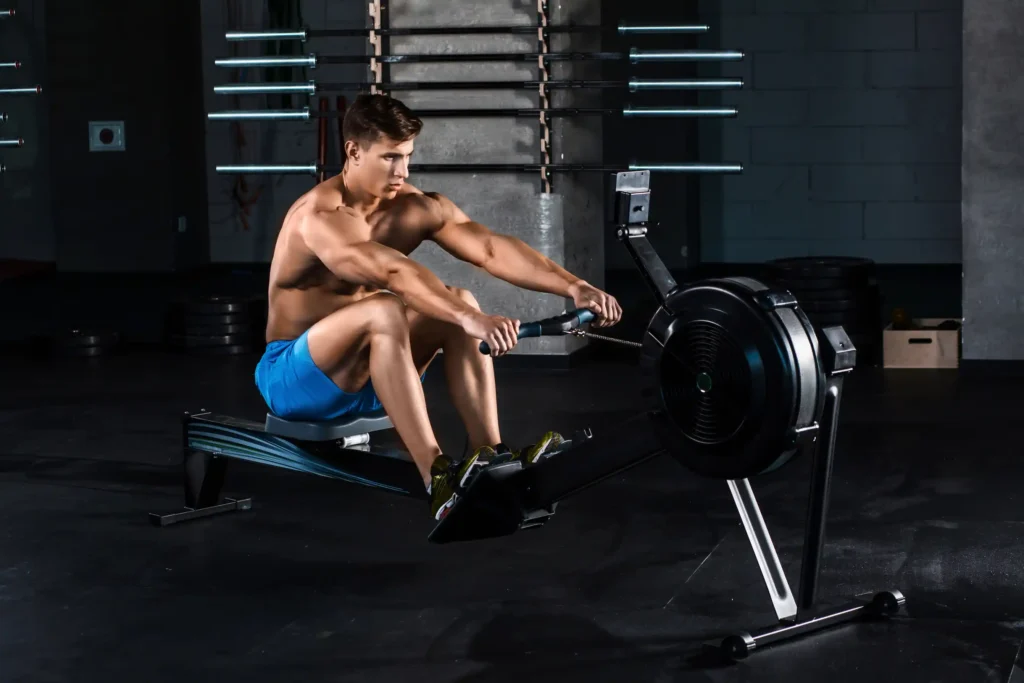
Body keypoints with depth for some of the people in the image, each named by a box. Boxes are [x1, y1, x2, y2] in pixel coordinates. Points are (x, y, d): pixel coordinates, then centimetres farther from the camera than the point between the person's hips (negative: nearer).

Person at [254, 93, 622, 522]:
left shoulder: (415, 207, -3)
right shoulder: (321, 216, -25)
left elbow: (492, 249, -13)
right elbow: (394, 272, -42)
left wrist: (573, 287, -26)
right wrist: (472, 321, -54)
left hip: (367, 374, 7)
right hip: (293, 378, -7)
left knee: (461, 304, -13)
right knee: (383, 310, -35)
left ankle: (490, 455, -21)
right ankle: (438, 481, -42)